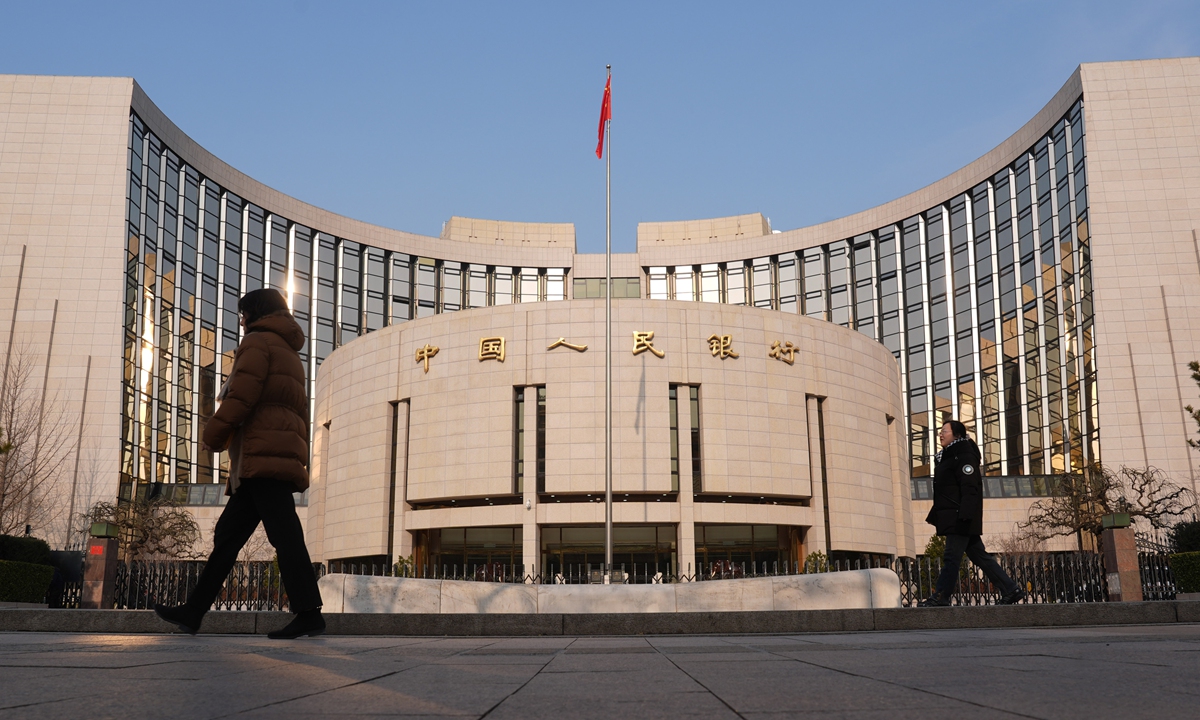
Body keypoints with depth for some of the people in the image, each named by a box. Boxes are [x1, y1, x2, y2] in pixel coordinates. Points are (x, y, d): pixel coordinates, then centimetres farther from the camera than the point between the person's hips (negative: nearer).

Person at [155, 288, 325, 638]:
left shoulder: (257, 342, 1)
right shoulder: (290, 354, 29)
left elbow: (241, 396, -12)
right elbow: (299, 412, 25)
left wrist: (213, 436, -2)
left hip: (263, 454, -10)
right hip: (283, 452, 10)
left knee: (284, 534, -14)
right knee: (227, 534, 10)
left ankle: (309, 612, -18)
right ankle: (193, 611, 12)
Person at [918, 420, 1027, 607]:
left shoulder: (964, 456, -10)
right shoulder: (948, 457, 21)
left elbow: (970, 488, -20)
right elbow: (944, 491, 25)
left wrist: (964, 515, -27)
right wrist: (934, 515, 24)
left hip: (960, 518, -10)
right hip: (951, 519, 10)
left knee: (951, 557, -8)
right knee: (979, 556, 10)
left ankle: (941, 597, -7)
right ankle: (1011, 590, 14)